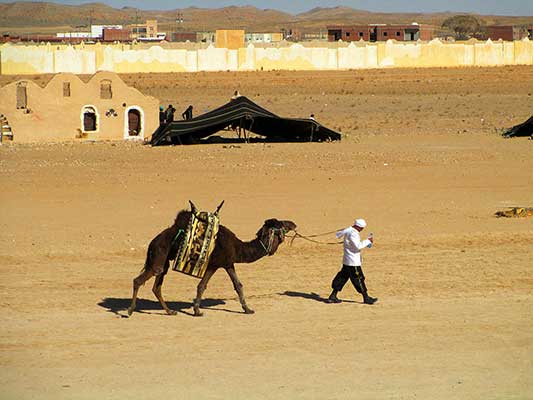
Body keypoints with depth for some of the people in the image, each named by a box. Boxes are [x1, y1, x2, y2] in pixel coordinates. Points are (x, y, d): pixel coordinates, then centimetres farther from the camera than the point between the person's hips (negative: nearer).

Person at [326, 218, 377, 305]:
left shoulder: (348, 230, 7)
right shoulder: (353, 234, -22)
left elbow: (338, 235, 22)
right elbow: (358, 246, -30)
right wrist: (368, 241, -21)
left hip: (346, 261, 9)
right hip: (353, 262, -9)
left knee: (342, 278, 13)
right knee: (359, 279, 0)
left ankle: (333, 297, 13)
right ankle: (366, 298, 8)